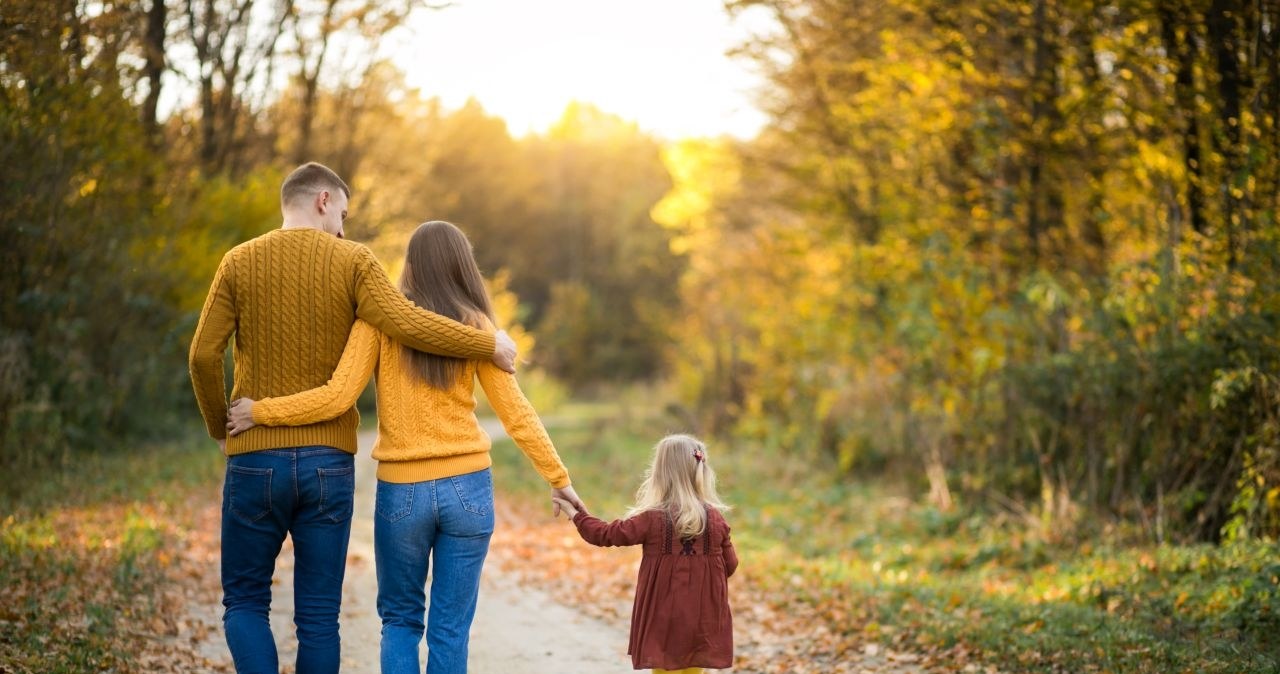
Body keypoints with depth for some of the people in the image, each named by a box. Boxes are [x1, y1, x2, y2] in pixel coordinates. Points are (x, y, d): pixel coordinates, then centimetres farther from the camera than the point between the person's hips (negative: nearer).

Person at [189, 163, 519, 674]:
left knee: (244, 602, 12)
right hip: (329, 459, 0)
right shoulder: (353, 262, 0)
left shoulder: (240, 262, 4)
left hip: (255, 457, 0)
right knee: (319, 616, 8)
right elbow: (404, 322, -15)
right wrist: (489, 345, -4)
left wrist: (220, 430, 13)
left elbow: (203, 355, -2)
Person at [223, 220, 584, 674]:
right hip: (467, 488, 1)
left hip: (401, 492, -1)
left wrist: (260, 411, -2)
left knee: (400, 619, 17)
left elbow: (337, 397, -11)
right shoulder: (475, 326, 0)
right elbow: (515, 413, 0)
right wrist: (558, 477, 8)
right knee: (450, 628, 8)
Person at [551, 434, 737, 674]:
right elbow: (730, 566, 4)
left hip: (663, 621, -2)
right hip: (702, 622, 2)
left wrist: (576, 514, 11)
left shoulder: (652, 519, -12)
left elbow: (606, 534, -3)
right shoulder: (716, 519, -4)